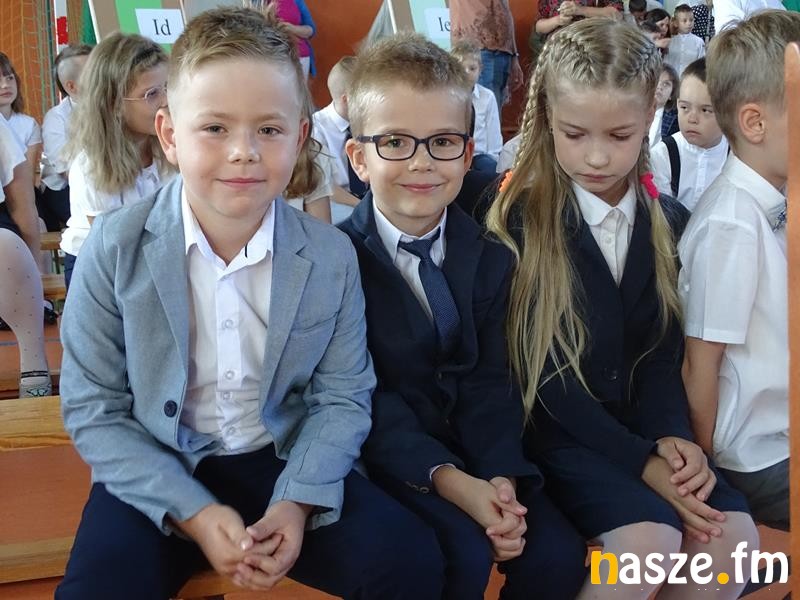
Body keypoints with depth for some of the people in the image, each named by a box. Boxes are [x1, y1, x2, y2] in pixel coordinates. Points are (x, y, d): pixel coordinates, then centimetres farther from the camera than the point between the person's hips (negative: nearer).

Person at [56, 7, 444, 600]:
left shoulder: (332, 255, -7)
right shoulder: (116, 247, -11)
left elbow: (343, 397, -1)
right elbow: (92, 409, -9)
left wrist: (297, 503, -19)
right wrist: (192, 512, -19)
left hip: (286, 461, 1)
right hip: (158, 471, -1)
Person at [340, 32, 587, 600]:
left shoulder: (489, 254, 2)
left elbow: (491, 381, -3)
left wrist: (501, 475, -20)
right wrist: (450, 481, -27)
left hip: (473, 446, 4)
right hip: (387, 453, -4)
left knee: (558, 553, -14)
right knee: (463, 554, -27)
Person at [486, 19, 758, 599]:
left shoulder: (669, 220, 5)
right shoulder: (521, 219, -11)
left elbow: (662, 349, 5)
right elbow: (543, 371, -13)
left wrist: (671, 437, -15)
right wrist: (641, 460, -19)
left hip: (637, 422, 5)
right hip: (554, 428, -4)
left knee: (732, 536, -18)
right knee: (647, 539, -27)